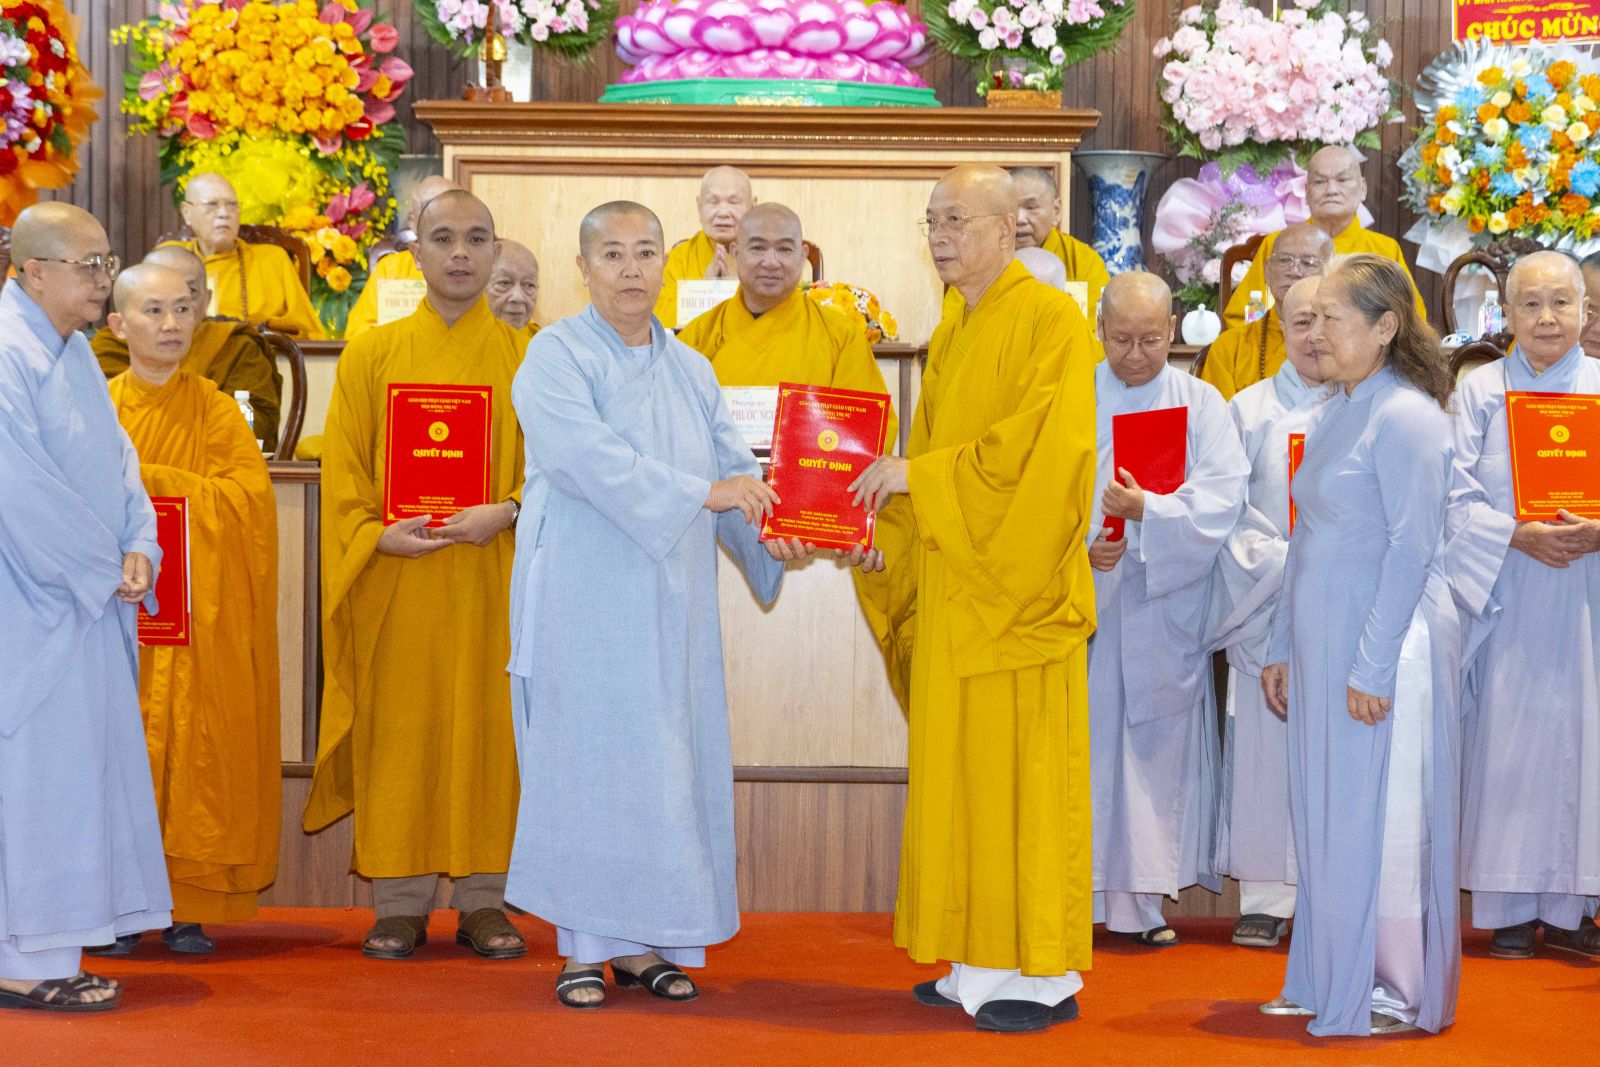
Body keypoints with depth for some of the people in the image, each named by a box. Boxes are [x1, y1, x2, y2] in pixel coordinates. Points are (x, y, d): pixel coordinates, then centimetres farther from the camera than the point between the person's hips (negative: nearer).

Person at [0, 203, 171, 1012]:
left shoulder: (72, 351, 14)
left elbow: (113, 459, 13)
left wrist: (138, 549, -3)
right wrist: (107, 568, -13)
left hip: (83, 604, 9)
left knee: (78, 770, 12)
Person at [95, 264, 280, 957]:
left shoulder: (217, 413, 5)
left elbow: (250, 496, -8)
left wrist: (150, 479, -13)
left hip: (199, 614, 0)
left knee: (196, 744, -2)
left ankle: (187, 906, 5)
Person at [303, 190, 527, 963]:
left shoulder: (525, 358, 7)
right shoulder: (371, 355, 8)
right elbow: (344, 472, 5)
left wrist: (506, 512, -14)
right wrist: (377, 534, -11)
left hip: (492, 579, 0)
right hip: (397, 581, 0)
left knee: (488, 730, 2)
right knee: (398, 732, 2)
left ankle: (483, 898, 10)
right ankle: (400, 902, 9)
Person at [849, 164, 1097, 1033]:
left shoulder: (1050, 319, -8)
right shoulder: (950, 336, 18)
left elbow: (1041, 446, -18)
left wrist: (920, 475, -14)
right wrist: (880, 523, 4)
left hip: (1014, 587, -8)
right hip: (949, 586, 8)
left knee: (1021, 772, -4)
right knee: (960, 770, 8)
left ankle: (1044, 971, 4)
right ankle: (984, 963, 15)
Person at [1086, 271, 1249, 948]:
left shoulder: (1202, 404, 6)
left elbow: (1222, 498, -7)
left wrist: (1148, 512, -21)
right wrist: (1079, 543, -18)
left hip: (1165, 607, 0)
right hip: (1079, 601, 0)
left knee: (1157, 746, 2)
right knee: (1081, 740, -2)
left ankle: (1142, 900, 8)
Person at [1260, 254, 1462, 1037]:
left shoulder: (1406, 416, -12)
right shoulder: (1334, 416, 14)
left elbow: (1412, 550, -17)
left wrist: (1372, 665, -19)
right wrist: (1282, 647, 17)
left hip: (1386, 645, -8)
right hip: (1324, 643, 8)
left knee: (1381, 818, -3)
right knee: (1324, 816, 11)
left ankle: (1399, 997, 7)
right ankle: (1329, 983, 21)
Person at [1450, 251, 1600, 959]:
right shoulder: (1481, 392, 6)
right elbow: (1457, 497, -2)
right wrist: (1520, 536, -16)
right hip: (1507, 596, -1)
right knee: (1509, 741, -2)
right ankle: (1510, 908, 5)